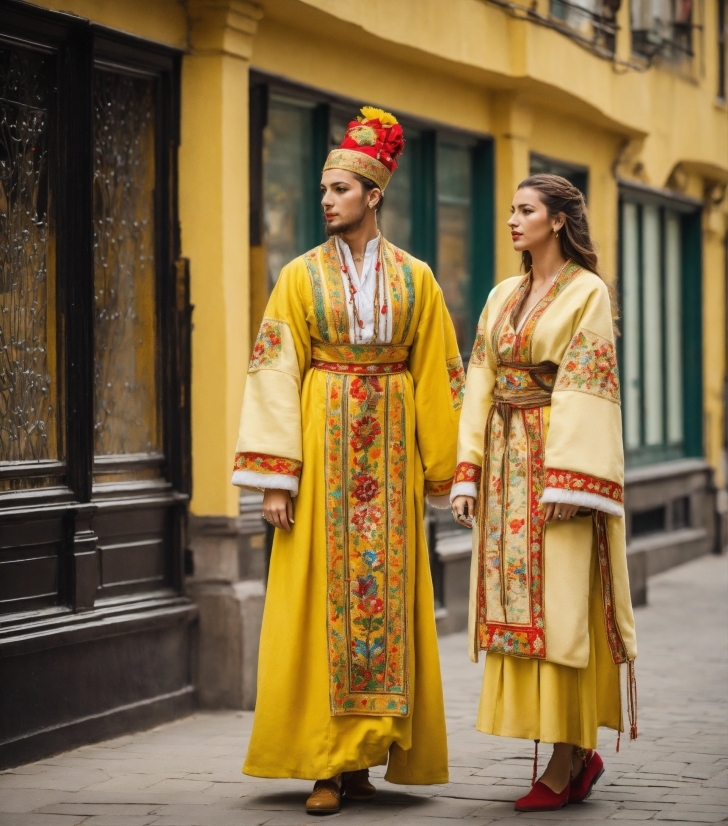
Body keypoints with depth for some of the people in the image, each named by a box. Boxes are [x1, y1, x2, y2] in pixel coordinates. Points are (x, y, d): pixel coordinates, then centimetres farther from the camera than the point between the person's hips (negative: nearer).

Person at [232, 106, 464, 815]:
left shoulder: (414, 279, 6)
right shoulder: (302, 276, 3)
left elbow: (436, 376, 8)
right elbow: (276, 374, -2)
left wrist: (443, 469, 4)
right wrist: (275, 477, -9)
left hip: (389, 450, 1)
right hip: (323, 444, -1)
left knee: (385, 591, 1)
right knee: (322, 592, -4)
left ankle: (362, 756, 8)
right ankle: (325, 763, -1)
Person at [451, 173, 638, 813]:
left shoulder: (587, 292, -5)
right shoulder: (503, 297, 15)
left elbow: (585, 389, -12)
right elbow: (481, 384, 11)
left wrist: (566, 479, -19)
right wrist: (467, 470, 3)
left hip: (559, 460, -7)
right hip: (506, 461, 7)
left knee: (558, 604, -8)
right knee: (514, 600, 5)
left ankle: (565, 764, -4)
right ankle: (581, 755, 12)